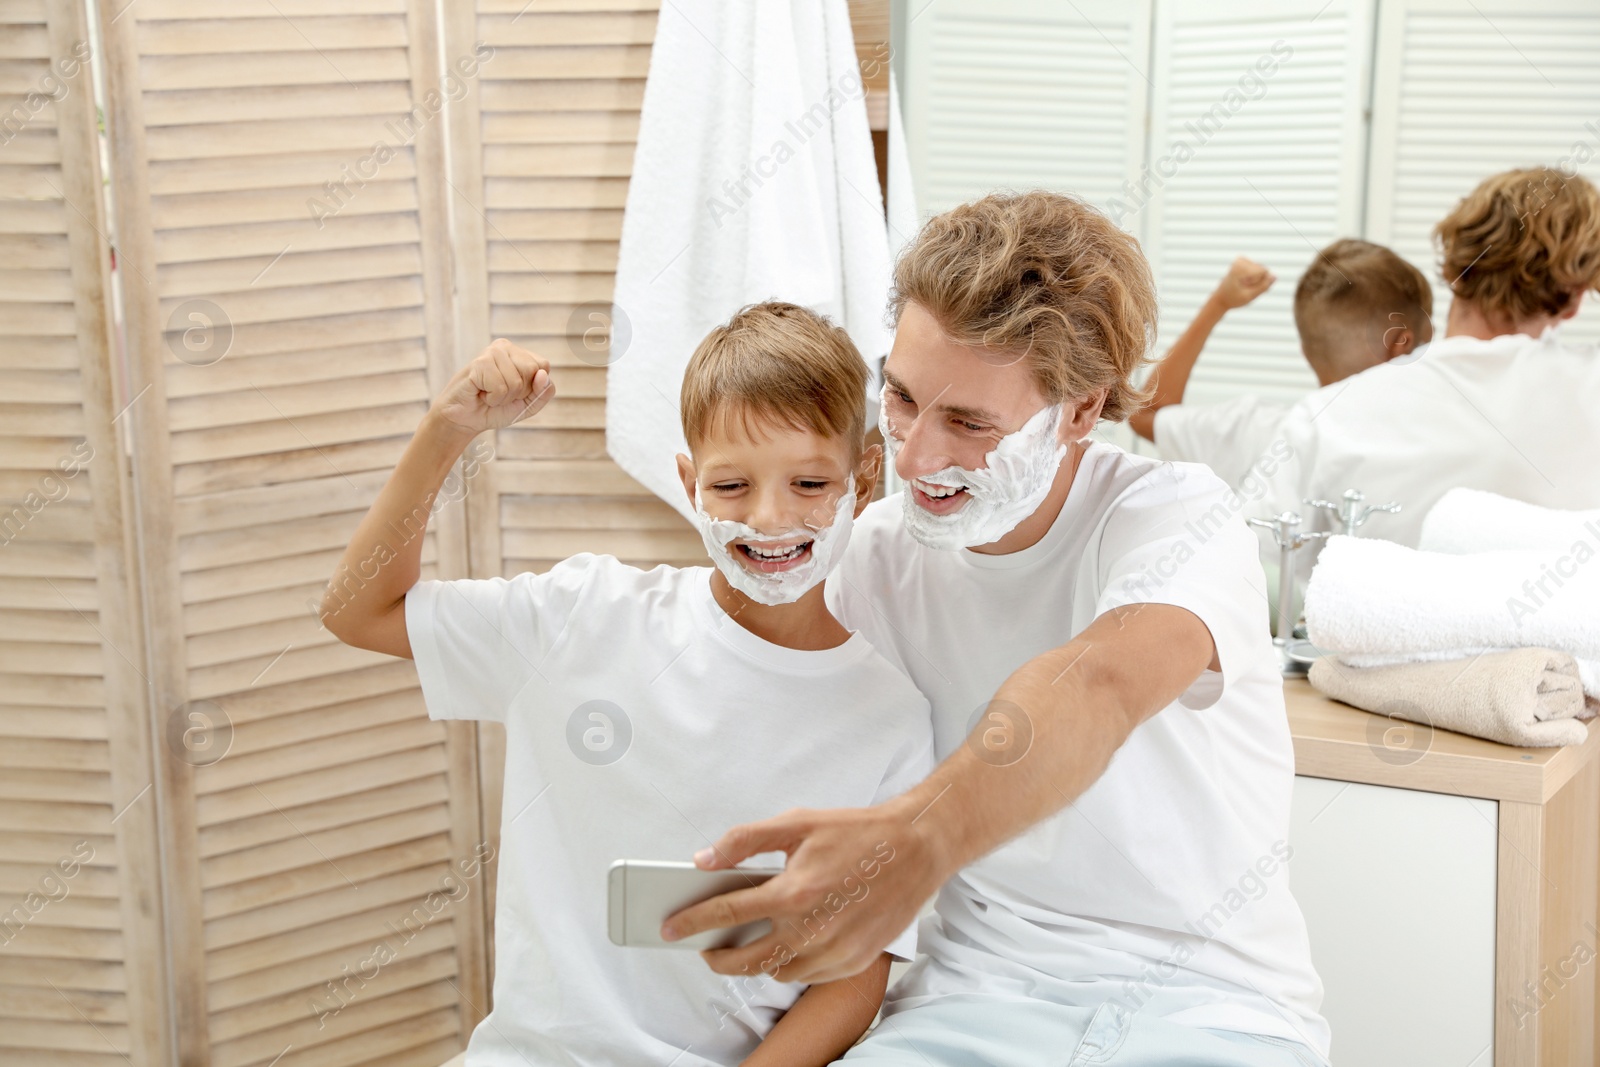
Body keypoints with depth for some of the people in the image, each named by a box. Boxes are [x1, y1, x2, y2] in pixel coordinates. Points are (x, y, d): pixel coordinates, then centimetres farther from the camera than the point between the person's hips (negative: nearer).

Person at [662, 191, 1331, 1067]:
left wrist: (914, 843, -53)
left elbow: (1098, 684, -35)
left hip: (1207, 993, -3)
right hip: (983, 986, 3)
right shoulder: (878, 550, 4)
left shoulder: (1178, 517, -12)